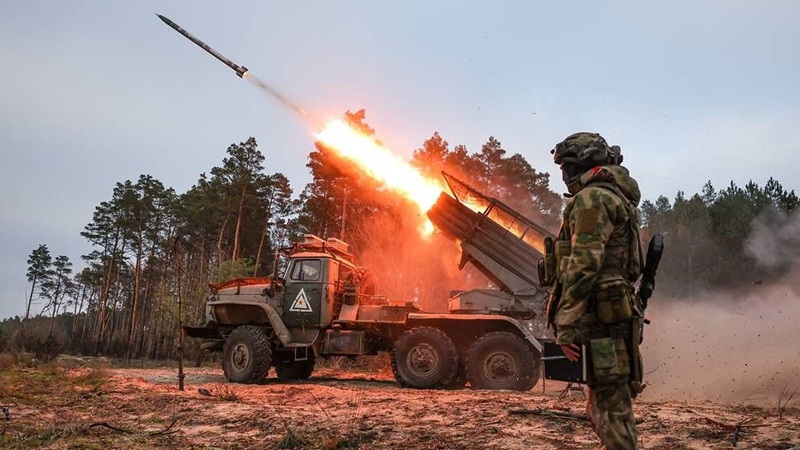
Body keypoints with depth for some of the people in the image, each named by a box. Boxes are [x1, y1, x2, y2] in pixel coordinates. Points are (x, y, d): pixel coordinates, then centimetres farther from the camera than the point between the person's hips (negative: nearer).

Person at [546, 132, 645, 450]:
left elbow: (583, 265, -20)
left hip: (600, 318, -10)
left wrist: (565, 323, -20)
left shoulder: (592, 198, -11)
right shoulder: (618, 198, 22)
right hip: (613, 314, 10)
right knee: (606, 405, 16)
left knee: (611, 408, -6)